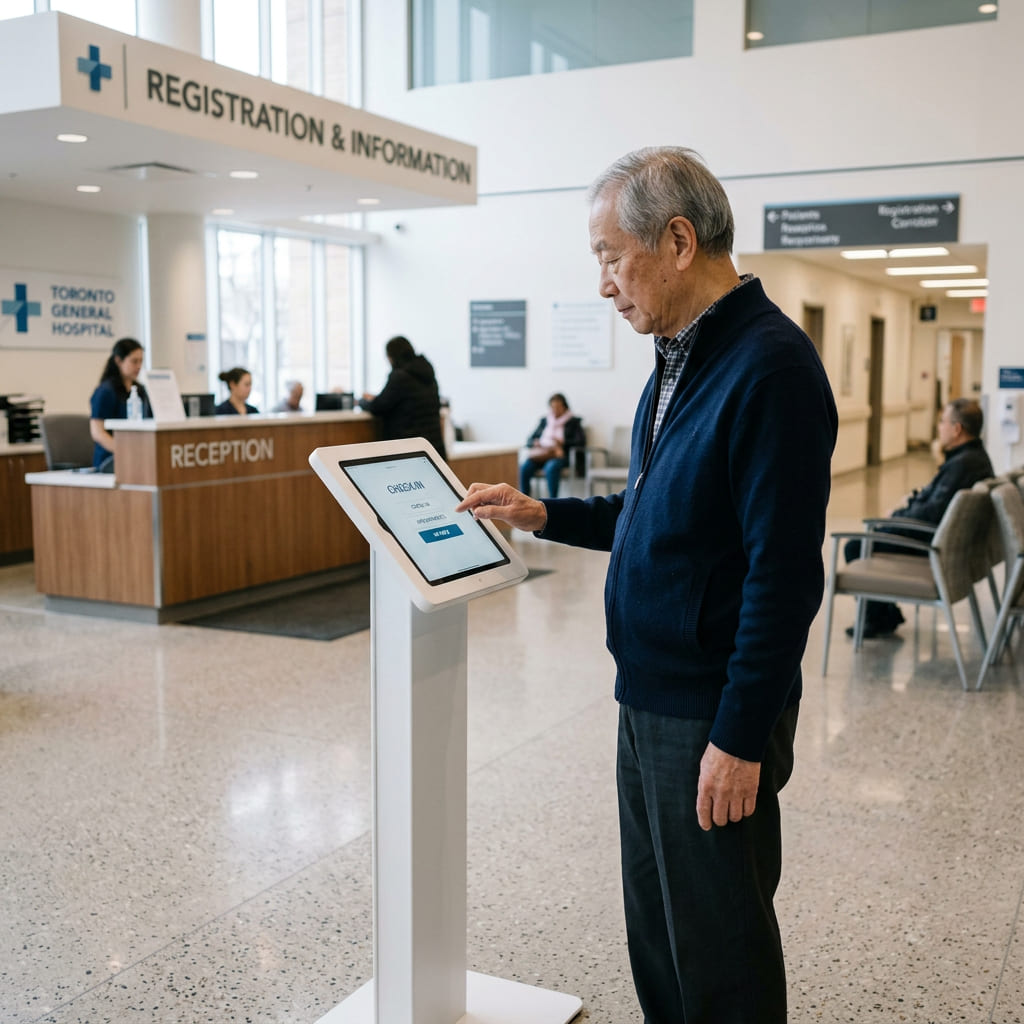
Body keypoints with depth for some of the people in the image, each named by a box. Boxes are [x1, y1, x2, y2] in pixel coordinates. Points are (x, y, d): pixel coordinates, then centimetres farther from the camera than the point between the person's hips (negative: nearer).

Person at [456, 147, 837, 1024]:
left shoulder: (770, 366, -20)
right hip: (650, 693, 9)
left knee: (718, 948, 9)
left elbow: (784, 572, -23)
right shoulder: (679, 359, 10)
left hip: (714, 713, -9)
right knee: (654, 925, 22)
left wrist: (741, 738, -21)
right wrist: (545, 516, 10)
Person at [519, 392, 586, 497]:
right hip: (540, 454, 3)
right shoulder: (544, 420, 22)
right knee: (524, 467, -29)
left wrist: (562, 442, -16)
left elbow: (581, 442, -2)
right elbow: (529, 440, 20)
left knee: (551, 468, -39)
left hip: (559, 455, -3)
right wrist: (535, 443, -5)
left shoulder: (573, 422, 10)